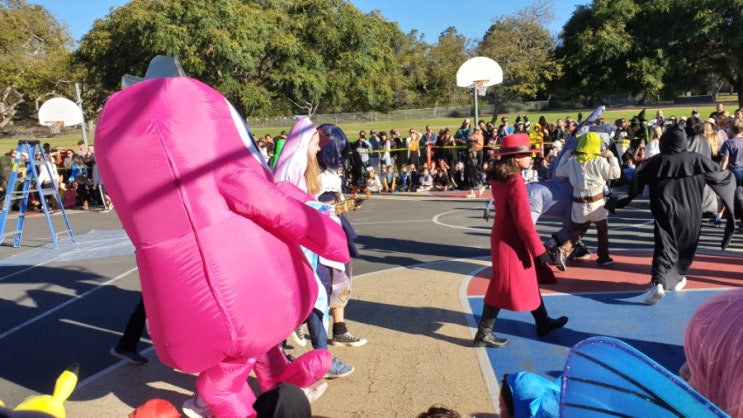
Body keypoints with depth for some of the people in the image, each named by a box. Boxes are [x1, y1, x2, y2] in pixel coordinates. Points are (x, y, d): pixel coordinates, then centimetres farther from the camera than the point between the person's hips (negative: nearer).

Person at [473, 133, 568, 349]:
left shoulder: (497, 177, 3)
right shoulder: (515, 182, -24)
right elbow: (524, 221, -24)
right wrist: (539, 250, -17)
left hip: (504, 236, 9)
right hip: (511, 242, -9)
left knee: (528, 280, 21)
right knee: (504, 287, 2)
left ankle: (543, 322, 37)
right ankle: (484, 334, 13)